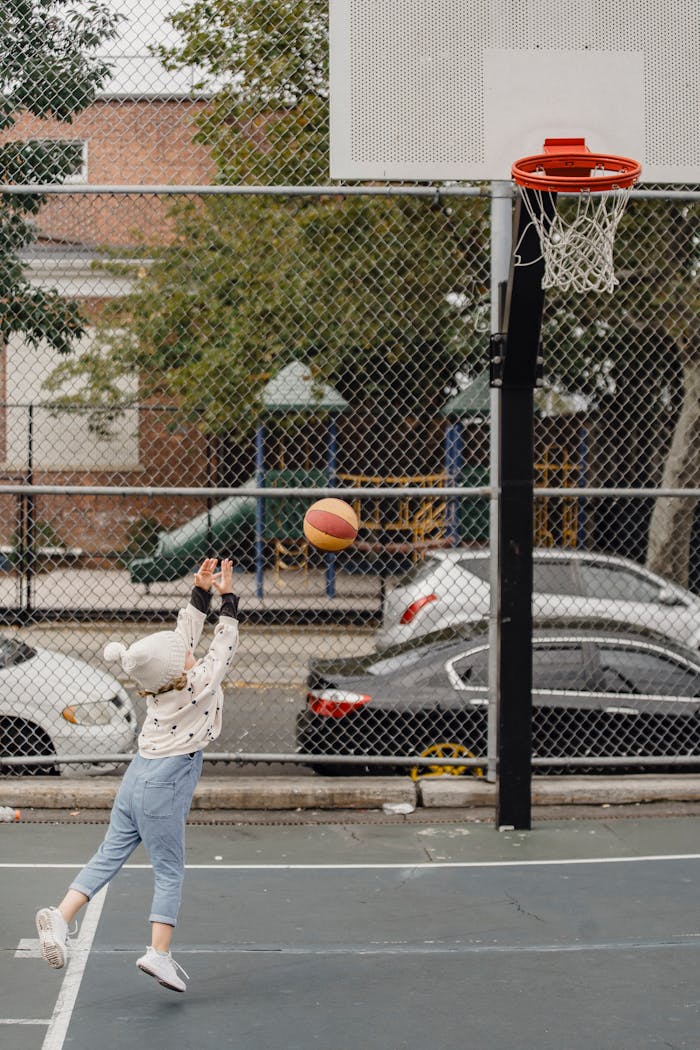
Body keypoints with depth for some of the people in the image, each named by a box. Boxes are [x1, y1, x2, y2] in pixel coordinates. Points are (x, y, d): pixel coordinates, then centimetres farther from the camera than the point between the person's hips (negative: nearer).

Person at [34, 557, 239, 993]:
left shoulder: (164, 682, 3)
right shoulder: (202, 683, -15)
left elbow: (188, 631, 16)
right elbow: (225, 642, -4)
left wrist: (202, 591, 15)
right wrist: (227, 597, 3)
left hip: (138, 778, 7)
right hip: (164, 791, -7)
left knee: (109, 855, 8)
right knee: (170, 872, 2)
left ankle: (60, 916, -6)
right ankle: (159, 952, -3)